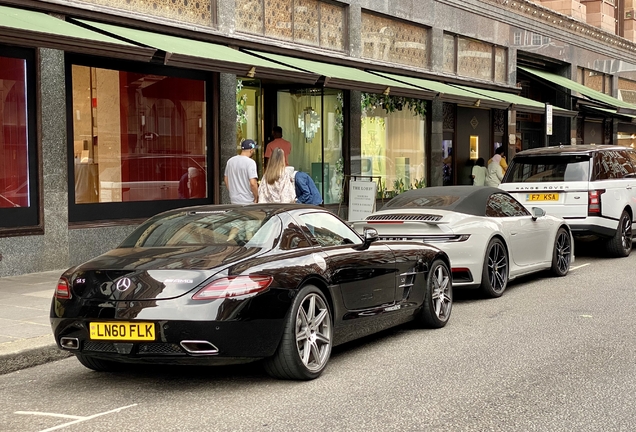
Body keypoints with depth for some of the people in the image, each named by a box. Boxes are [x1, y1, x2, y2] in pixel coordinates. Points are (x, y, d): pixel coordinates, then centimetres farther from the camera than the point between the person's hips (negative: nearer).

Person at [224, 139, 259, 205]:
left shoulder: (230, 161, 8)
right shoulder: (250, 162, -13)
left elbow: (226, 180, 16)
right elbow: (253, 183, -19)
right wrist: (256, 198, -7)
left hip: (234, 201, 6)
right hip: (247, 202, -6)